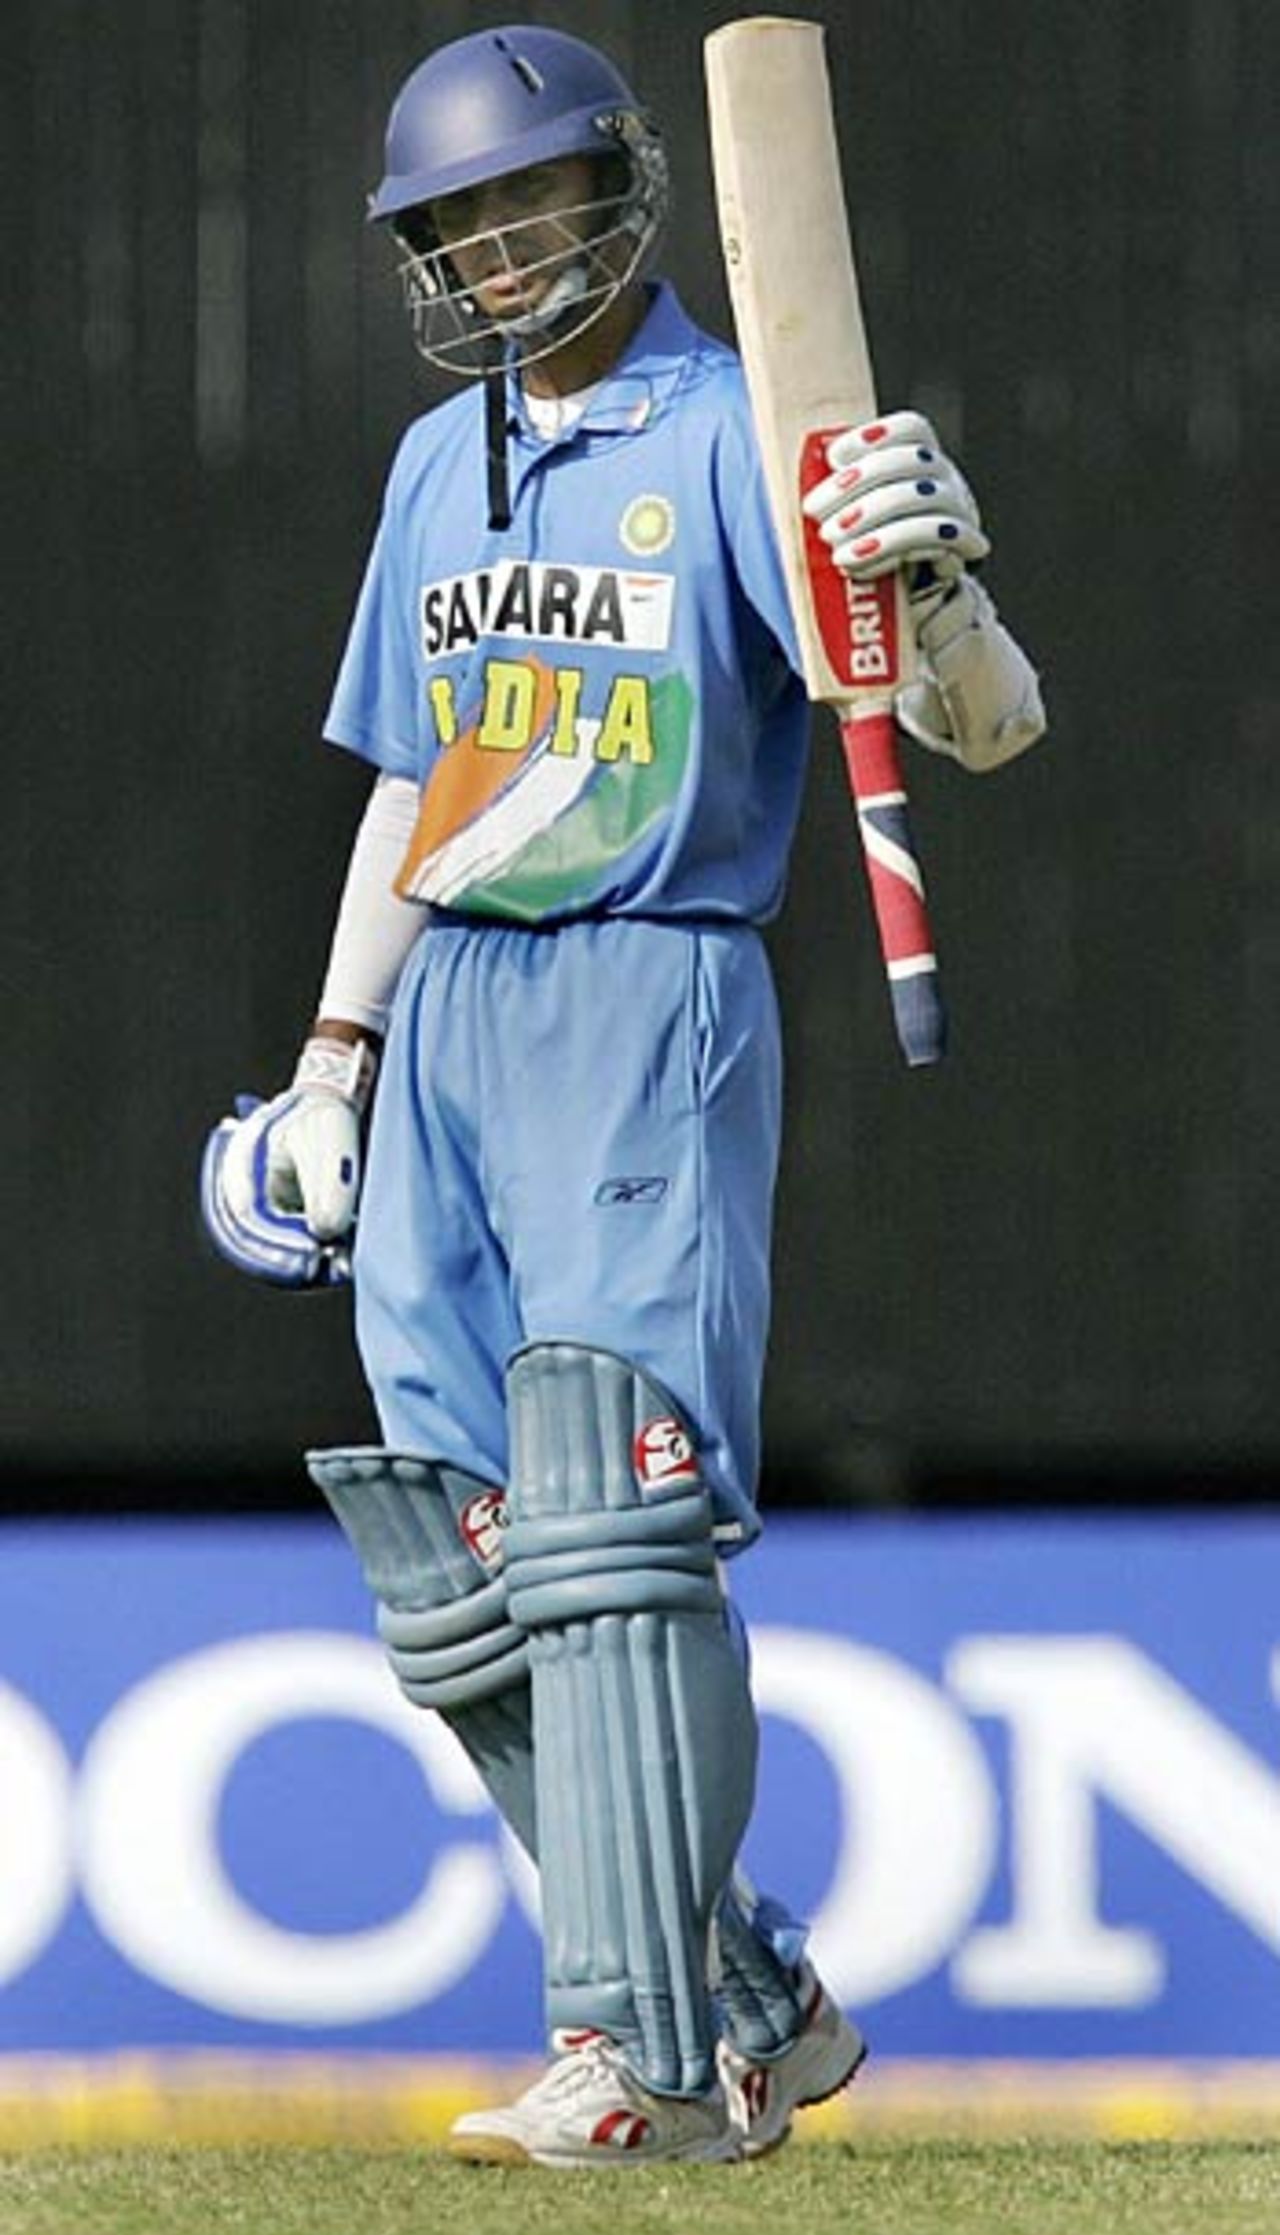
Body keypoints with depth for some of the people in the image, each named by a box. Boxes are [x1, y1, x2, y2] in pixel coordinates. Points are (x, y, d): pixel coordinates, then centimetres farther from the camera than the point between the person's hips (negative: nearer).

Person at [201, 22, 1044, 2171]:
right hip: (443, 1021, 8)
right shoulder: (442, 461, 17)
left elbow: (987, 726, -18)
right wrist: (335, 1052, 22)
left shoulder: (738, 437, -6)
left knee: (611, 1531, -18)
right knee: (463, 1593, 4)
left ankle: (645, 2054, -20)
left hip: (652, 1007, -7)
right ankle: (760, 2009, 13)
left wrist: (936, 581, -39)